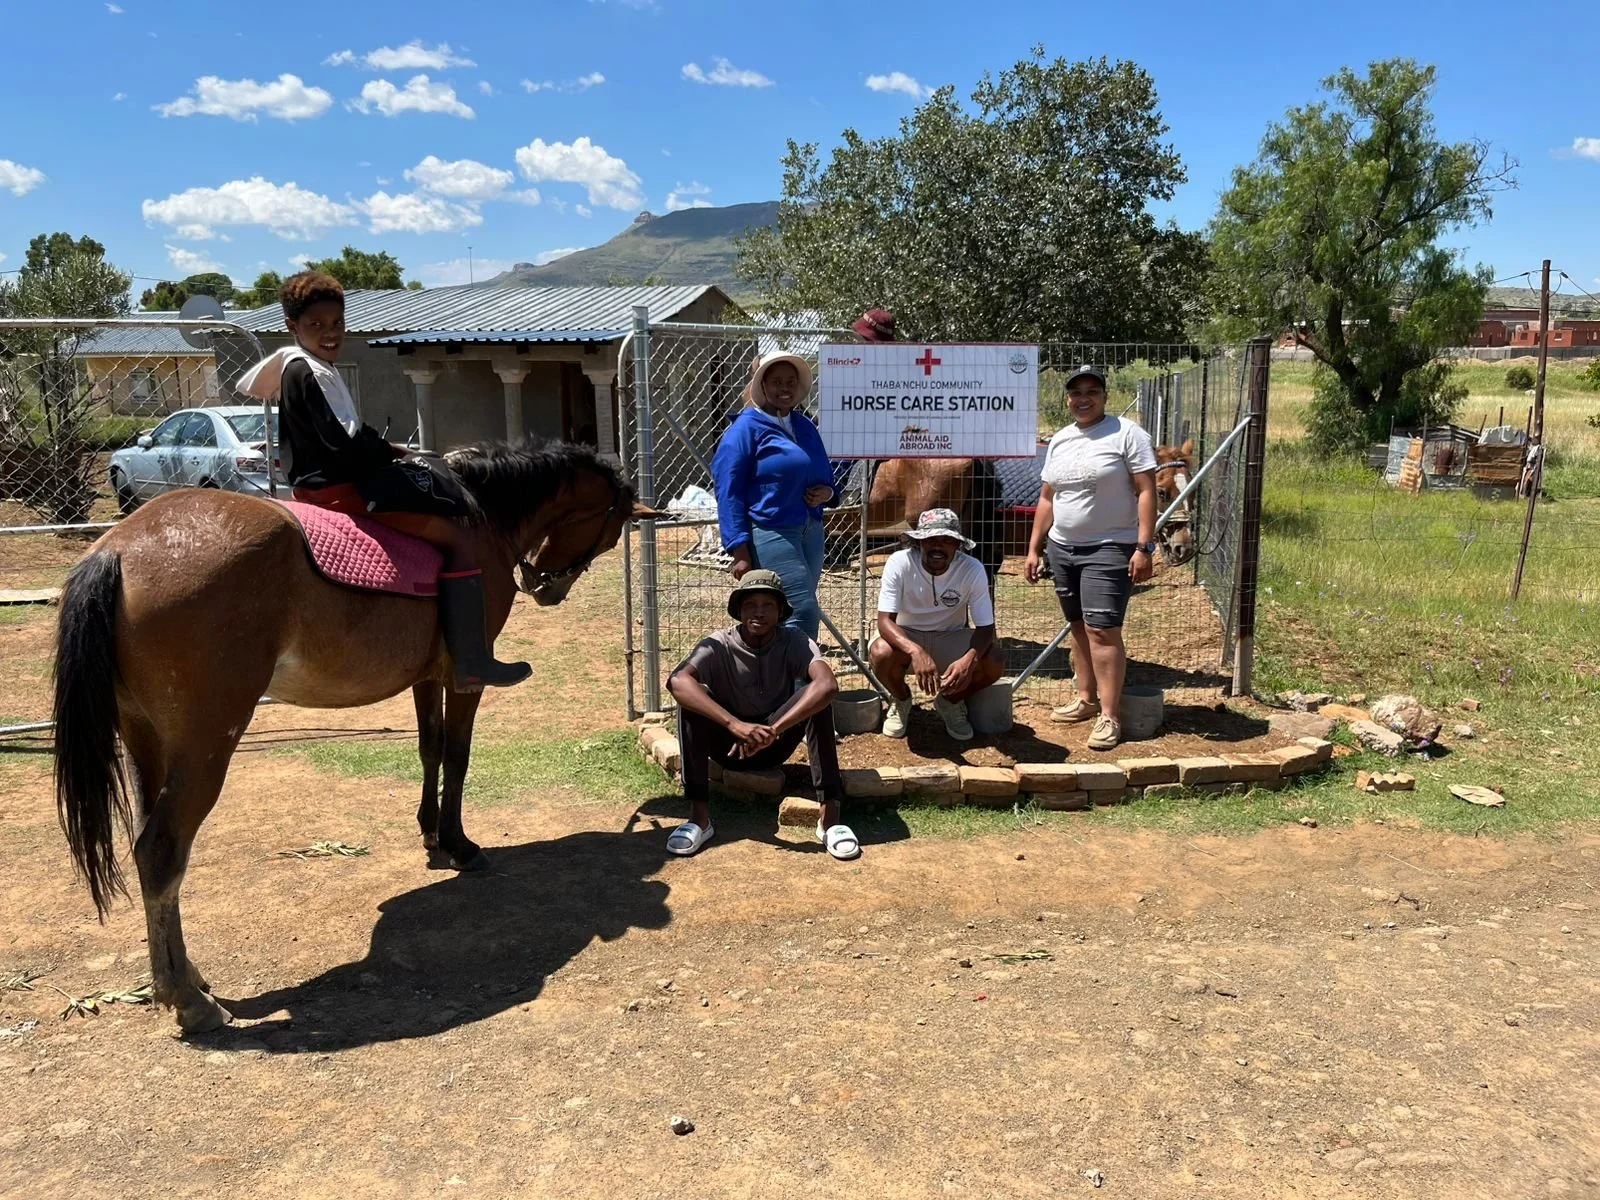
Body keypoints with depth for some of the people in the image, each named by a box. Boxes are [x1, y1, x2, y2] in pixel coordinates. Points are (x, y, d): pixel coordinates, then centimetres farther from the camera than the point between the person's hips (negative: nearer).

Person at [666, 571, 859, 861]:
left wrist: (772, 731, -45)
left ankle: (830, 814, -30)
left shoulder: (795, 642, -15)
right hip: (728, 743, 0)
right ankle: (699, 816, -28)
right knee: (692, 698, -28)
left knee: (815, 695, -27)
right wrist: (735, 725, -50)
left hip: (776, 743, 0)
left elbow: (828, 684, -35)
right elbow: (677, 681, -37)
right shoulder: (719, 646, -17)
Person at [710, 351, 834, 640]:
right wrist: (740, 551, -16)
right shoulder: (747, 428, -5)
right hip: (771, 533, -8)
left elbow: (826, 474, 26)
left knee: (801, 613, 10)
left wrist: (826, 492, 0)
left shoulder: (805, 426, 16)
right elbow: (728, 493, -9)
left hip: (810, 531, 8)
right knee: (803, 612, -14)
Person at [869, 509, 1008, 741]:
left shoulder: (972, 570, -22)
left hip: (951, 639, 1)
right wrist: (916, 651, -50)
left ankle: (950, 702, 9)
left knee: (994, 664, -25)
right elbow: (885, 621, -30)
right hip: (905, 637, -1)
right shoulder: (899, 563, -25)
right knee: (881, 653, -34)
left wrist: (969, 659, -42)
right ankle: (901, 700, 3)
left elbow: (985, 627, -19)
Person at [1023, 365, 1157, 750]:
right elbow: (1046, 499, 17)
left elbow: (1146, 492, -11)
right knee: (1079, 628, 13)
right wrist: (1034, 549, 13)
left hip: (1109, 549, -7)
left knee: (1102, 631, -12)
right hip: (1062, 548, 7)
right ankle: (1087, 699, 25)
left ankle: (1109, 717, -8)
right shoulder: (1059, 441, 12)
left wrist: (1144, 547, -18)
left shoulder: (1126, 434, -7)